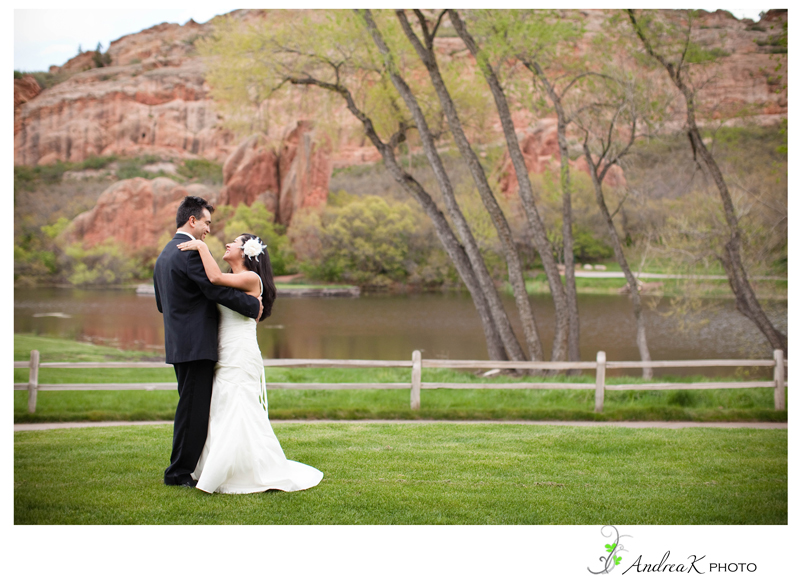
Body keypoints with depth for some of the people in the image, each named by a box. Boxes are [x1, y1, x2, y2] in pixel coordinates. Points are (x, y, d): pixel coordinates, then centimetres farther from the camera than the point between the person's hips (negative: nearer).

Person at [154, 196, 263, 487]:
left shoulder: (164, 254, 17)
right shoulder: (192, 252, -14)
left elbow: (161, 304, 22)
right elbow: (217, 289, -19)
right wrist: (254, 305, -8)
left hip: (178, 343, 10)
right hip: (196, 343, -10)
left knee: (190, 408, 16)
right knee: (194, 409, -4)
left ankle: (180, 469, 21)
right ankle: (180, 472, 1)